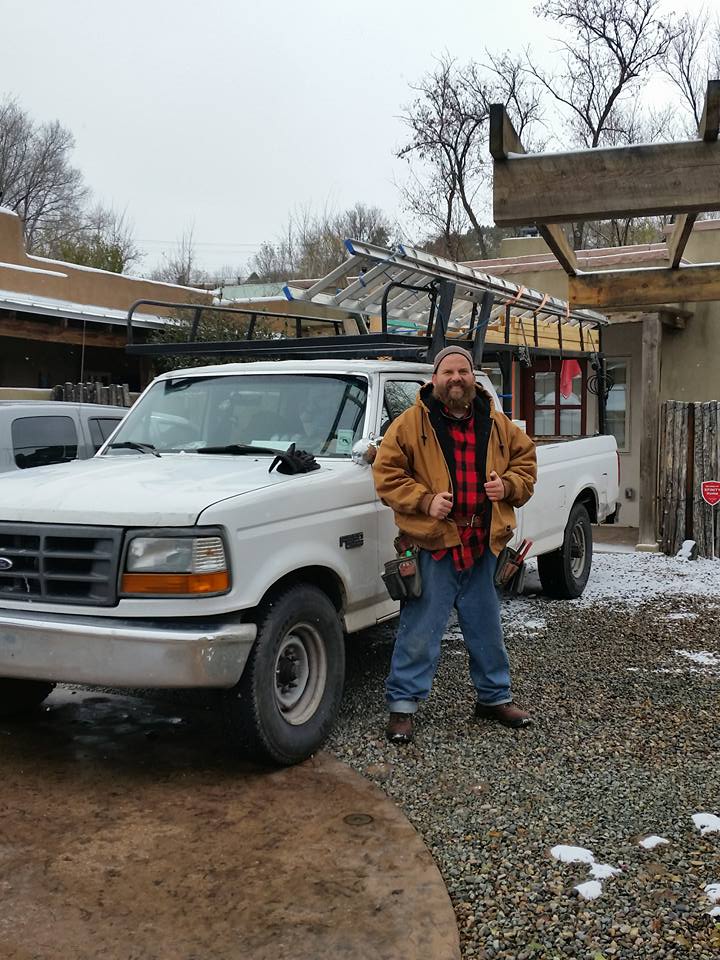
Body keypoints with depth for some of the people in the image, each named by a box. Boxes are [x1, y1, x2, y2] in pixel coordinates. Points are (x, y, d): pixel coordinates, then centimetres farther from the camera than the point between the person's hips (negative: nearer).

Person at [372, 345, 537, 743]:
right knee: (419, 631, -1)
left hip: (483, 545, 4)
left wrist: (508, 485, -2)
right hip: (432, 544, -4)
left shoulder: (496, 424, 9)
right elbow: (386, 475, -5)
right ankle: (402, 704, 11)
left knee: (487, 628, 17)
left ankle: (495, 697, 33)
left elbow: (525, 460, 18)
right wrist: (425, 501, -17)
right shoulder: (411, 423, -4)